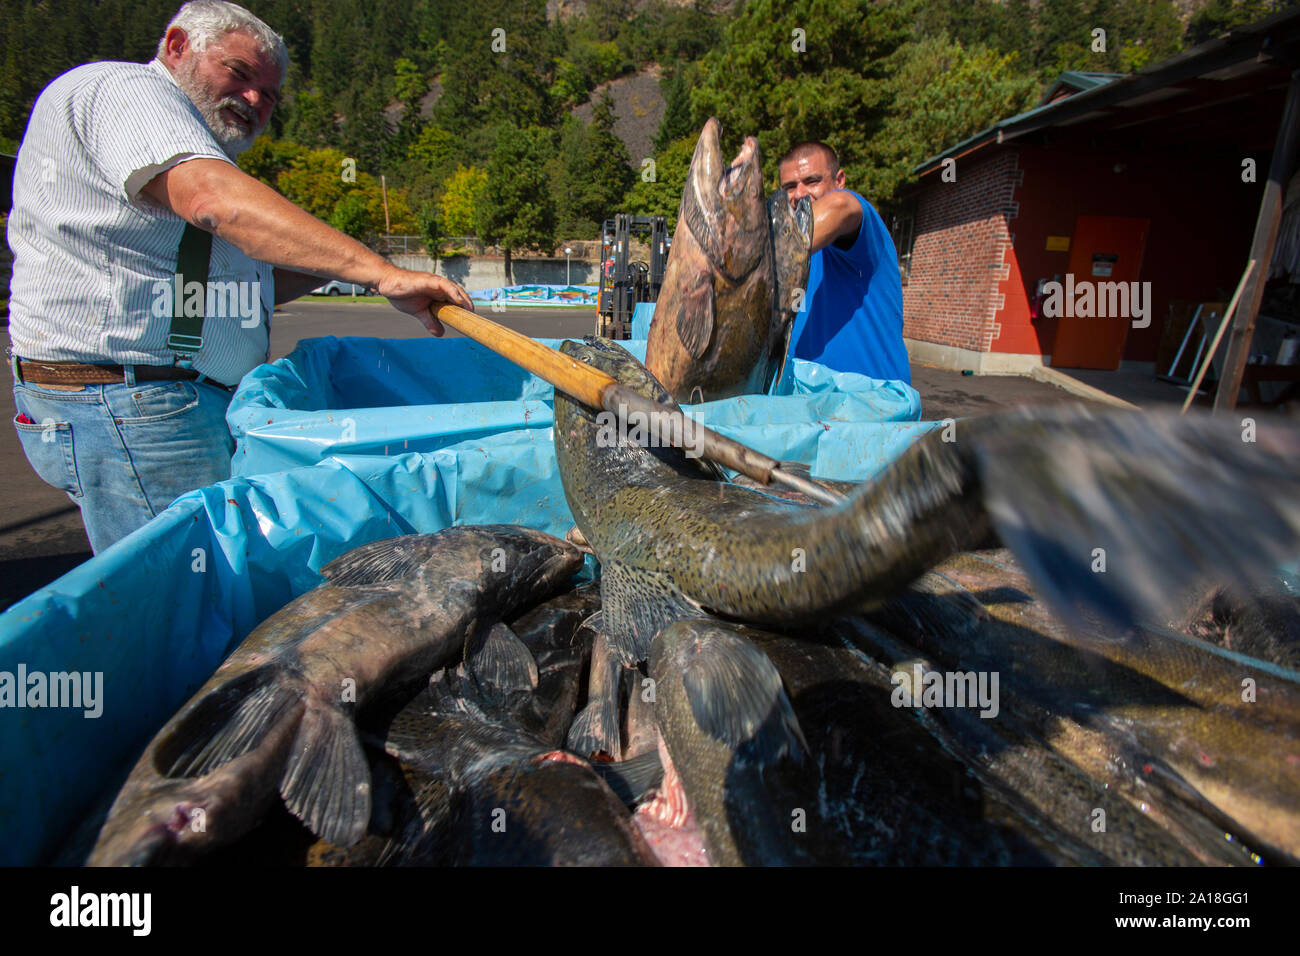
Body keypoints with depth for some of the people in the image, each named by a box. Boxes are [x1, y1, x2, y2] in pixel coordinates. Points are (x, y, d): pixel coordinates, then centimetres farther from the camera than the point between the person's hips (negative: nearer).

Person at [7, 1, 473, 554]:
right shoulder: (122, 89, -5)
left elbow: (226, 289, 23)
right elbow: (217, 201, -27)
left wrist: (319, 268, 7)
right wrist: (380, 274, -33)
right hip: (124, 410, -10)